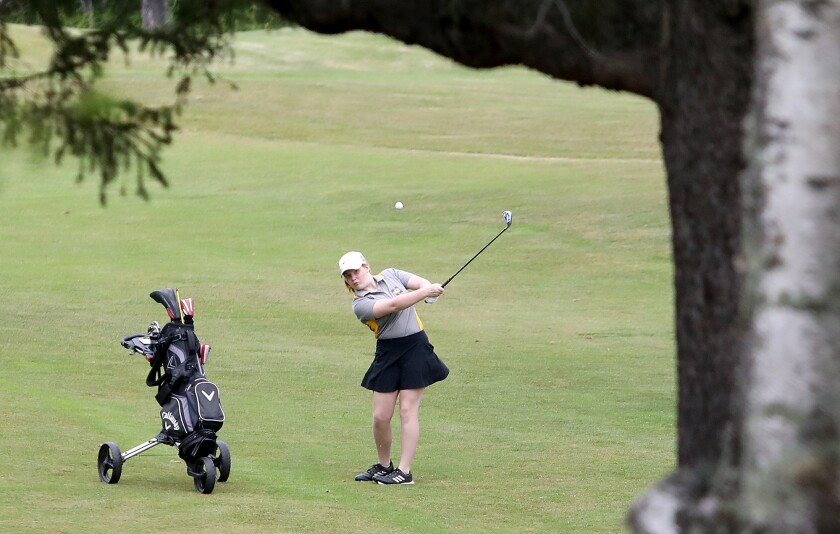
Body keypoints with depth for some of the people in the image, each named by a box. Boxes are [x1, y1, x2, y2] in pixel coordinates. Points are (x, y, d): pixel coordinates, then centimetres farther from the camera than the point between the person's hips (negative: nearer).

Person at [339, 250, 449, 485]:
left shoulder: (390, 275, 6)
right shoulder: (360, 304, -8)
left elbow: (423, 283, -1)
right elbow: (393, 305, -21)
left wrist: (430, 289, -25)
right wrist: (424, 292, -29)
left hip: (416, 347, 0)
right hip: (388, 354, 0)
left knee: (408, 410, -6)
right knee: (380, 417, -1)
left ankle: (404, 471, -5)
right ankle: (383, 466, 21)